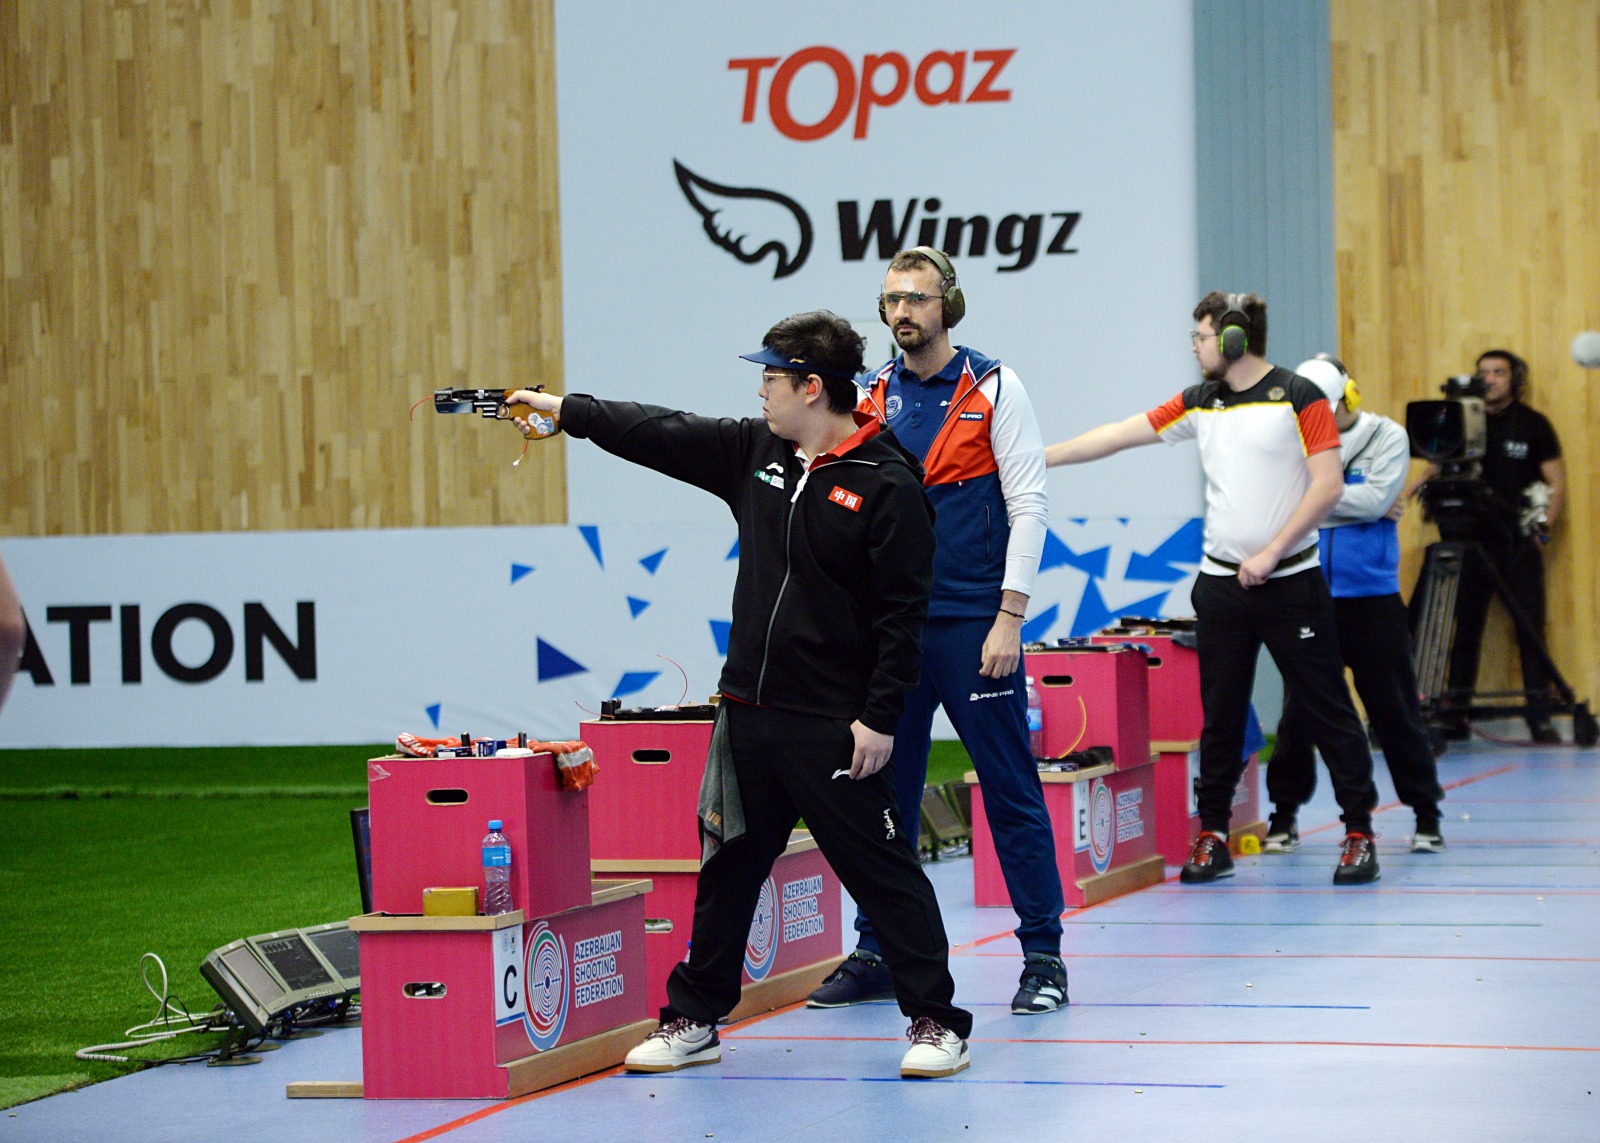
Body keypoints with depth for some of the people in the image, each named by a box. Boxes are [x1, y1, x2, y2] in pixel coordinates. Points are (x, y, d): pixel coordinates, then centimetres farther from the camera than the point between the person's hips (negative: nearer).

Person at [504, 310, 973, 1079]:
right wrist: (565, 410, 18)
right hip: (749, 712, 7)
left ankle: (937, 1022, 4)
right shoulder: (756, 452, 8)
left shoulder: (887, 485, -13)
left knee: (882, 872, -3)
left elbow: (902, 612, -14)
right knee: (729, 867, 15)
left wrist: (880, 718, -17)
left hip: (833, 726, -7)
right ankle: (693, 1020, 24)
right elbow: (661, 434, 17)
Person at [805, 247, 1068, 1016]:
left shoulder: (992, 389, -1)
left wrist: (1009, 619, -11)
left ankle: (1043, 954, 5)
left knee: (1010, 789, -1)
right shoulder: (873, 400, 10)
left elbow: (1028, 504, -5)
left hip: (973, 625, -4)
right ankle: (876, 953, 15)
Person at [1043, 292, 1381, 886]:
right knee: (1220, 714, 6)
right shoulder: (1199, 403, 10)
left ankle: (1359, 833, 5)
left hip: (1290, 582, -5)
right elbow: (1117, 435, 14)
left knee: (1327, 708, -2)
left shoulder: (1299, 397, -6)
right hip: (1221, 584, 5)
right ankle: (1212, 836, 12)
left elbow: (1328, 484, -11)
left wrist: (1270, 552, -14)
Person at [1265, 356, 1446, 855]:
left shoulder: (1387, 437, 0)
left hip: (1372, 595, -1)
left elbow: (1375, 498, -13)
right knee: (1299, 708, 4)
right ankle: (1284, 814, 15)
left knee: (1395, 709, 3)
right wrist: (1358, 504, -11)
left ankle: (1426, 814, 14)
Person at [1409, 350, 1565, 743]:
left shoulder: (1533, 424, 2)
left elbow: (1556, 481, 4)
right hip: (1473, 540, 2)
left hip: (1518, 544, -2)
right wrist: (1427, 482, -10)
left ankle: (1540, 716, -2)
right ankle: (1455, 714, 8)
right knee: (1464, 628, 3)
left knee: (1531, 628, -5)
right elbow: (1439, 464, 13)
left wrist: (1545, 526, -8)